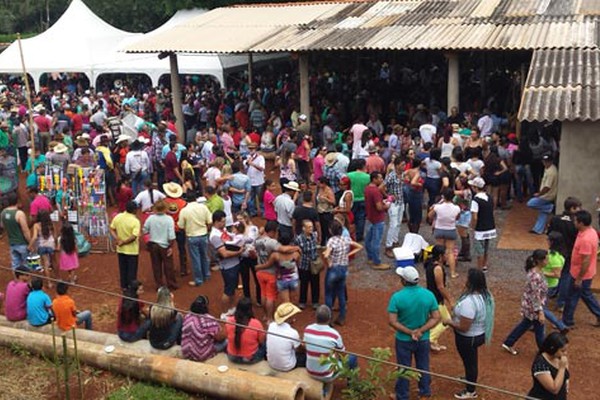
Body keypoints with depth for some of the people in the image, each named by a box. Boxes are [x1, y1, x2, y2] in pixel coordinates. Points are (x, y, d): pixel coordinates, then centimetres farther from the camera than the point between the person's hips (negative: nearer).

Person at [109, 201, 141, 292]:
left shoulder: (118, 217, -4)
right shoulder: (135, 221, -21)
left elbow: (112, 229, 2)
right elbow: (134, 236, -26)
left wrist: (117, 239, -5)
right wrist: (123, 242, -16)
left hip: (120, 249, 5)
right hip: (132, 250, -5)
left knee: (123, 269, 18)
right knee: (132, 270, 8)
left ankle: (124, 286, 28)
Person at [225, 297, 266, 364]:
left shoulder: (229, 321, -17)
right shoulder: (256, 323, -25)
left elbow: (228, 337, 2)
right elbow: (262, 341, -9)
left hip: (232, 357, 3)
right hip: (251, 359, -3)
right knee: (265, 344, 23)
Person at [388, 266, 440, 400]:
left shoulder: (397, 297, -22)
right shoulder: (429, 295, -13)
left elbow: (392, 321, -22)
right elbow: (436, 318, -10)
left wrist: (409, 332, -18)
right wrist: (421, 331, -16)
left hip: (403, 340, -2)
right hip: (423, 339, 2)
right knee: (423, 366, 24)